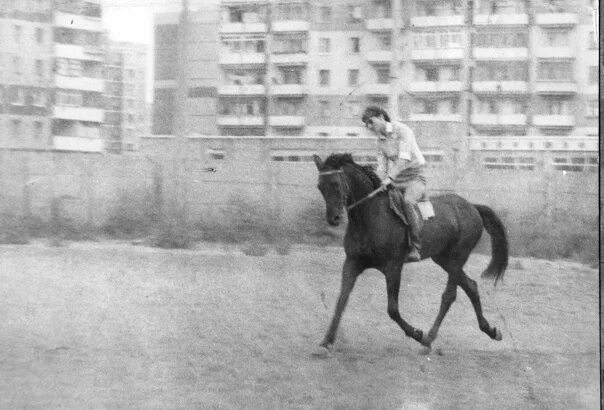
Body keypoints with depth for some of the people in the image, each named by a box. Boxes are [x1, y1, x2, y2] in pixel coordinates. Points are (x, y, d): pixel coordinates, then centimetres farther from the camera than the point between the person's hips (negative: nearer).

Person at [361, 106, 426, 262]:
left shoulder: (402, 130, -12)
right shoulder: (380, 141, 10)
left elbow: (404, 158, -24)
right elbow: (382, 167, 7)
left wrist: (390, 177, -34)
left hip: (415, 176, -8)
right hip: (397, 179, 8)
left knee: (407, 201, -35)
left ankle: (416, 248, -31)